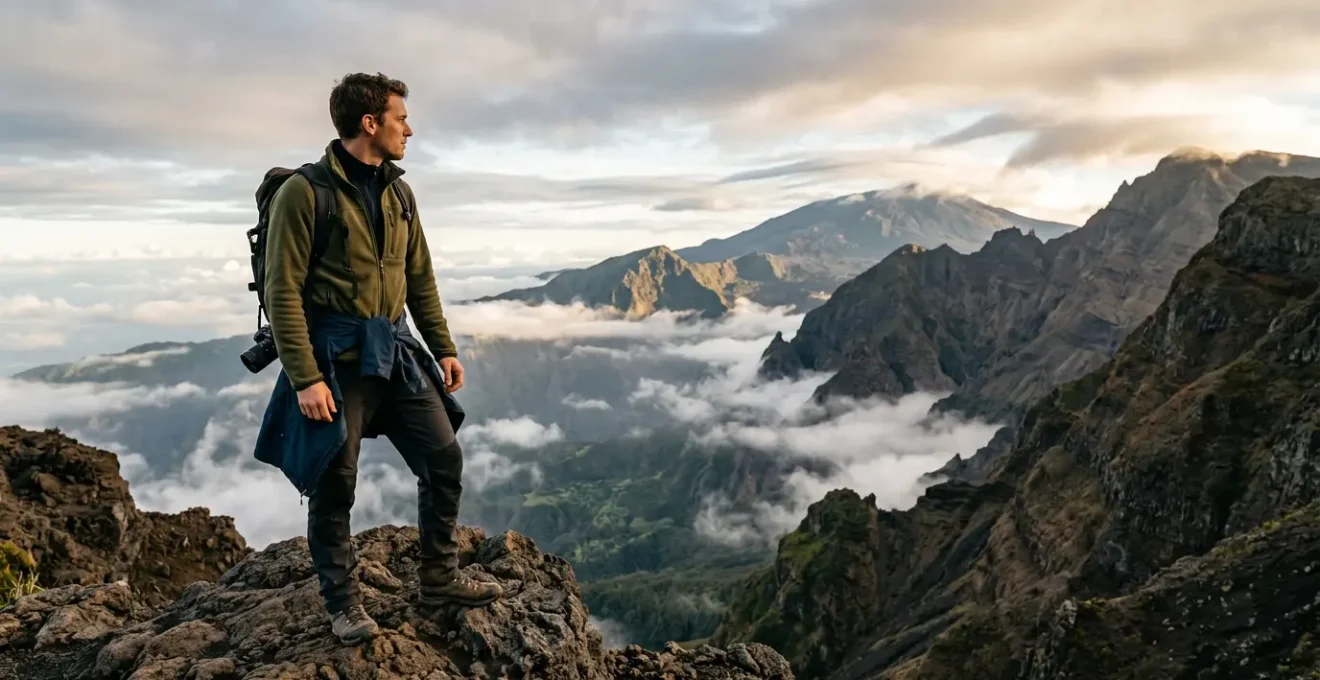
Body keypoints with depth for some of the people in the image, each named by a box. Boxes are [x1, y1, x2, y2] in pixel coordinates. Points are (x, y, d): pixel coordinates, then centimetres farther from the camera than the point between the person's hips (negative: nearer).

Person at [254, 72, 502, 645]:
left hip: (395, 354, 7)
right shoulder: (305, 192, -12)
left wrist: (444, 349, 12)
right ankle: (343, 604, 23)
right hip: (334, 359, -6)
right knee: (334, 484, 4)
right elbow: (283, 293, -14)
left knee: (444, 458, 6)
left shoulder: (398, 193, 10)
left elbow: (420, 279, 15)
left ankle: (439, 580, 22)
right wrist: (305, 378, -18)